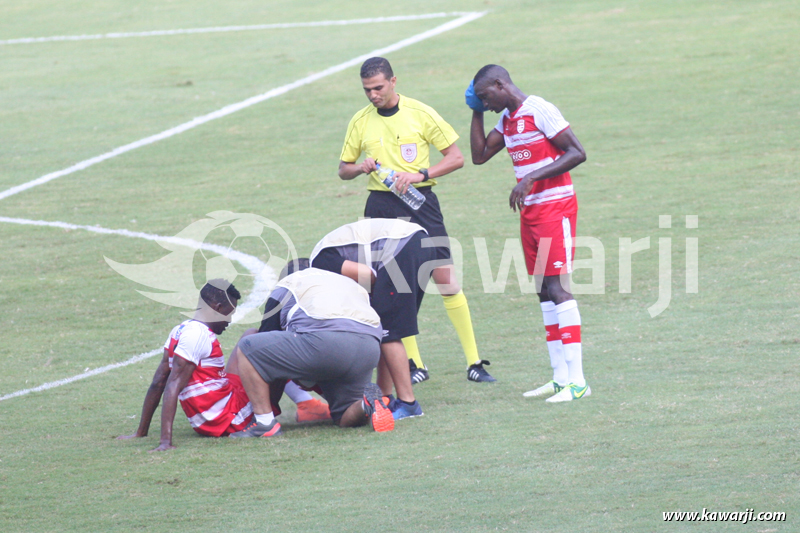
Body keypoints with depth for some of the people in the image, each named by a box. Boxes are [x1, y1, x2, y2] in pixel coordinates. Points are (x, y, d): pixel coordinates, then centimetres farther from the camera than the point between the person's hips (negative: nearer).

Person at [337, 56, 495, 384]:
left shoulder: (420, 114, -2)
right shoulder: (360, 121, 7)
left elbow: (456, 158, 0)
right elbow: (343, 169, 16)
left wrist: (420, 174, -15)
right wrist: (361, 168, -7)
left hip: (420, 201, -3)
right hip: (381, 206, 3)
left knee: (446, 279, -7)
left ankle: (473, 362, -1)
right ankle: (415, 365, 8)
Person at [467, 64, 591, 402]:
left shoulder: (539, 111, -14)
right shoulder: (507, 119, 13)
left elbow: (577, 153, -18)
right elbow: (479, 156, 20)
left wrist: (531, 178, -23)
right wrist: (476, 113, 13)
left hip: (555, 207, -9)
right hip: (529, 211, 9)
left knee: (557, 286, -14)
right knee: (544, 291, 8)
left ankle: (577, 380, -17)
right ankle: (561, 378, 11)